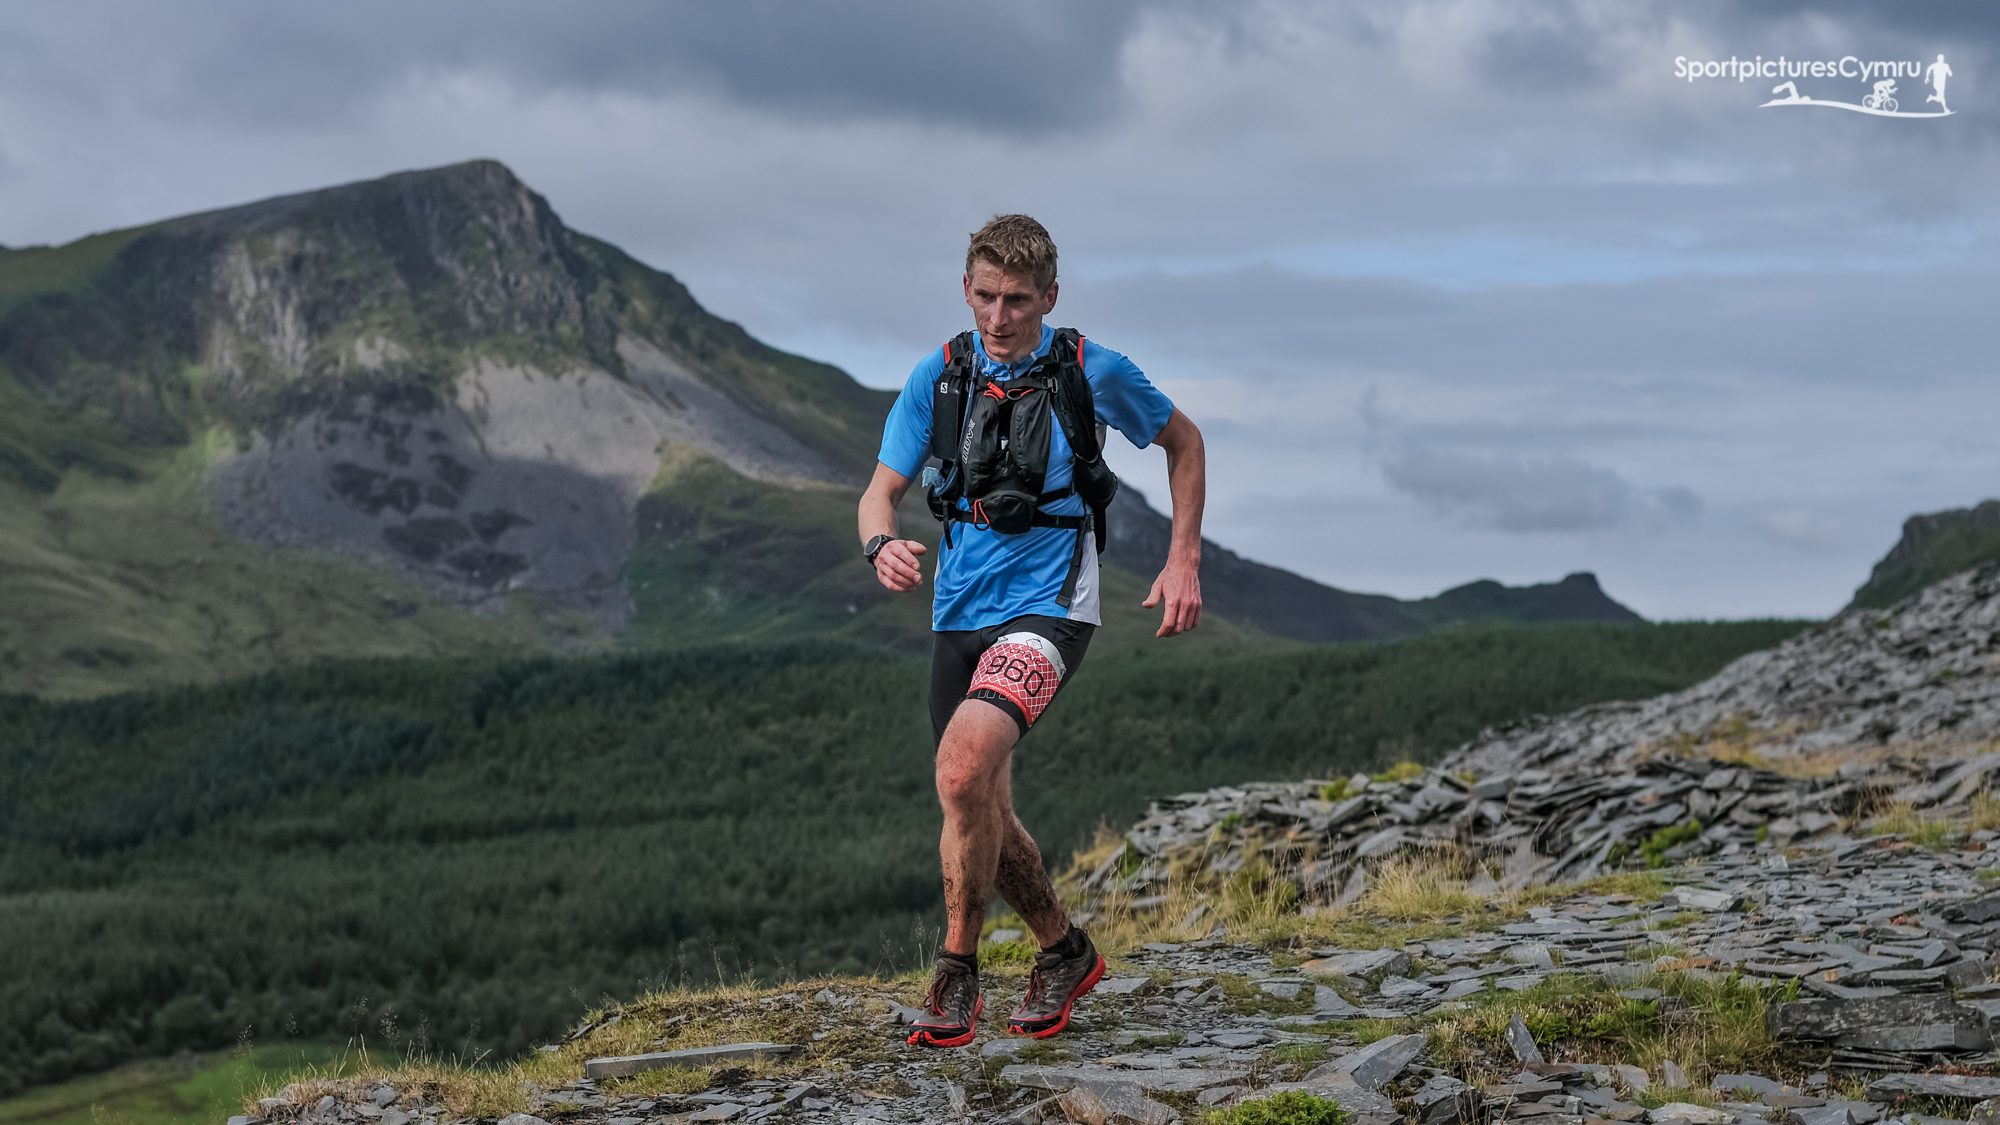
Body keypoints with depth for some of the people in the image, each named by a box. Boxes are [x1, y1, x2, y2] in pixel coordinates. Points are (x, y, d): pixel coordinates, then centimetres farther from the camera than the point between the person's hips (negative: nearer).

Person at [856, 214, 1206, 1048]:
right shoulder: (939, 376, -1)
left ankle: (957, 971, -14)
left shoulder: (1093, 372, -7)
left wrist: (1184, 559, 3)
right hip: (959, 613, 5)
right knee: (985, 817, 10)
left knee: (963, 767, -28)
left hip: (1045, 610, -5)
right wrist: (883, 546, -25)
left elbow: (1183, 441, 10)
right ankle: (1064, 953, 35)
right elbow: (881, 491, -1)